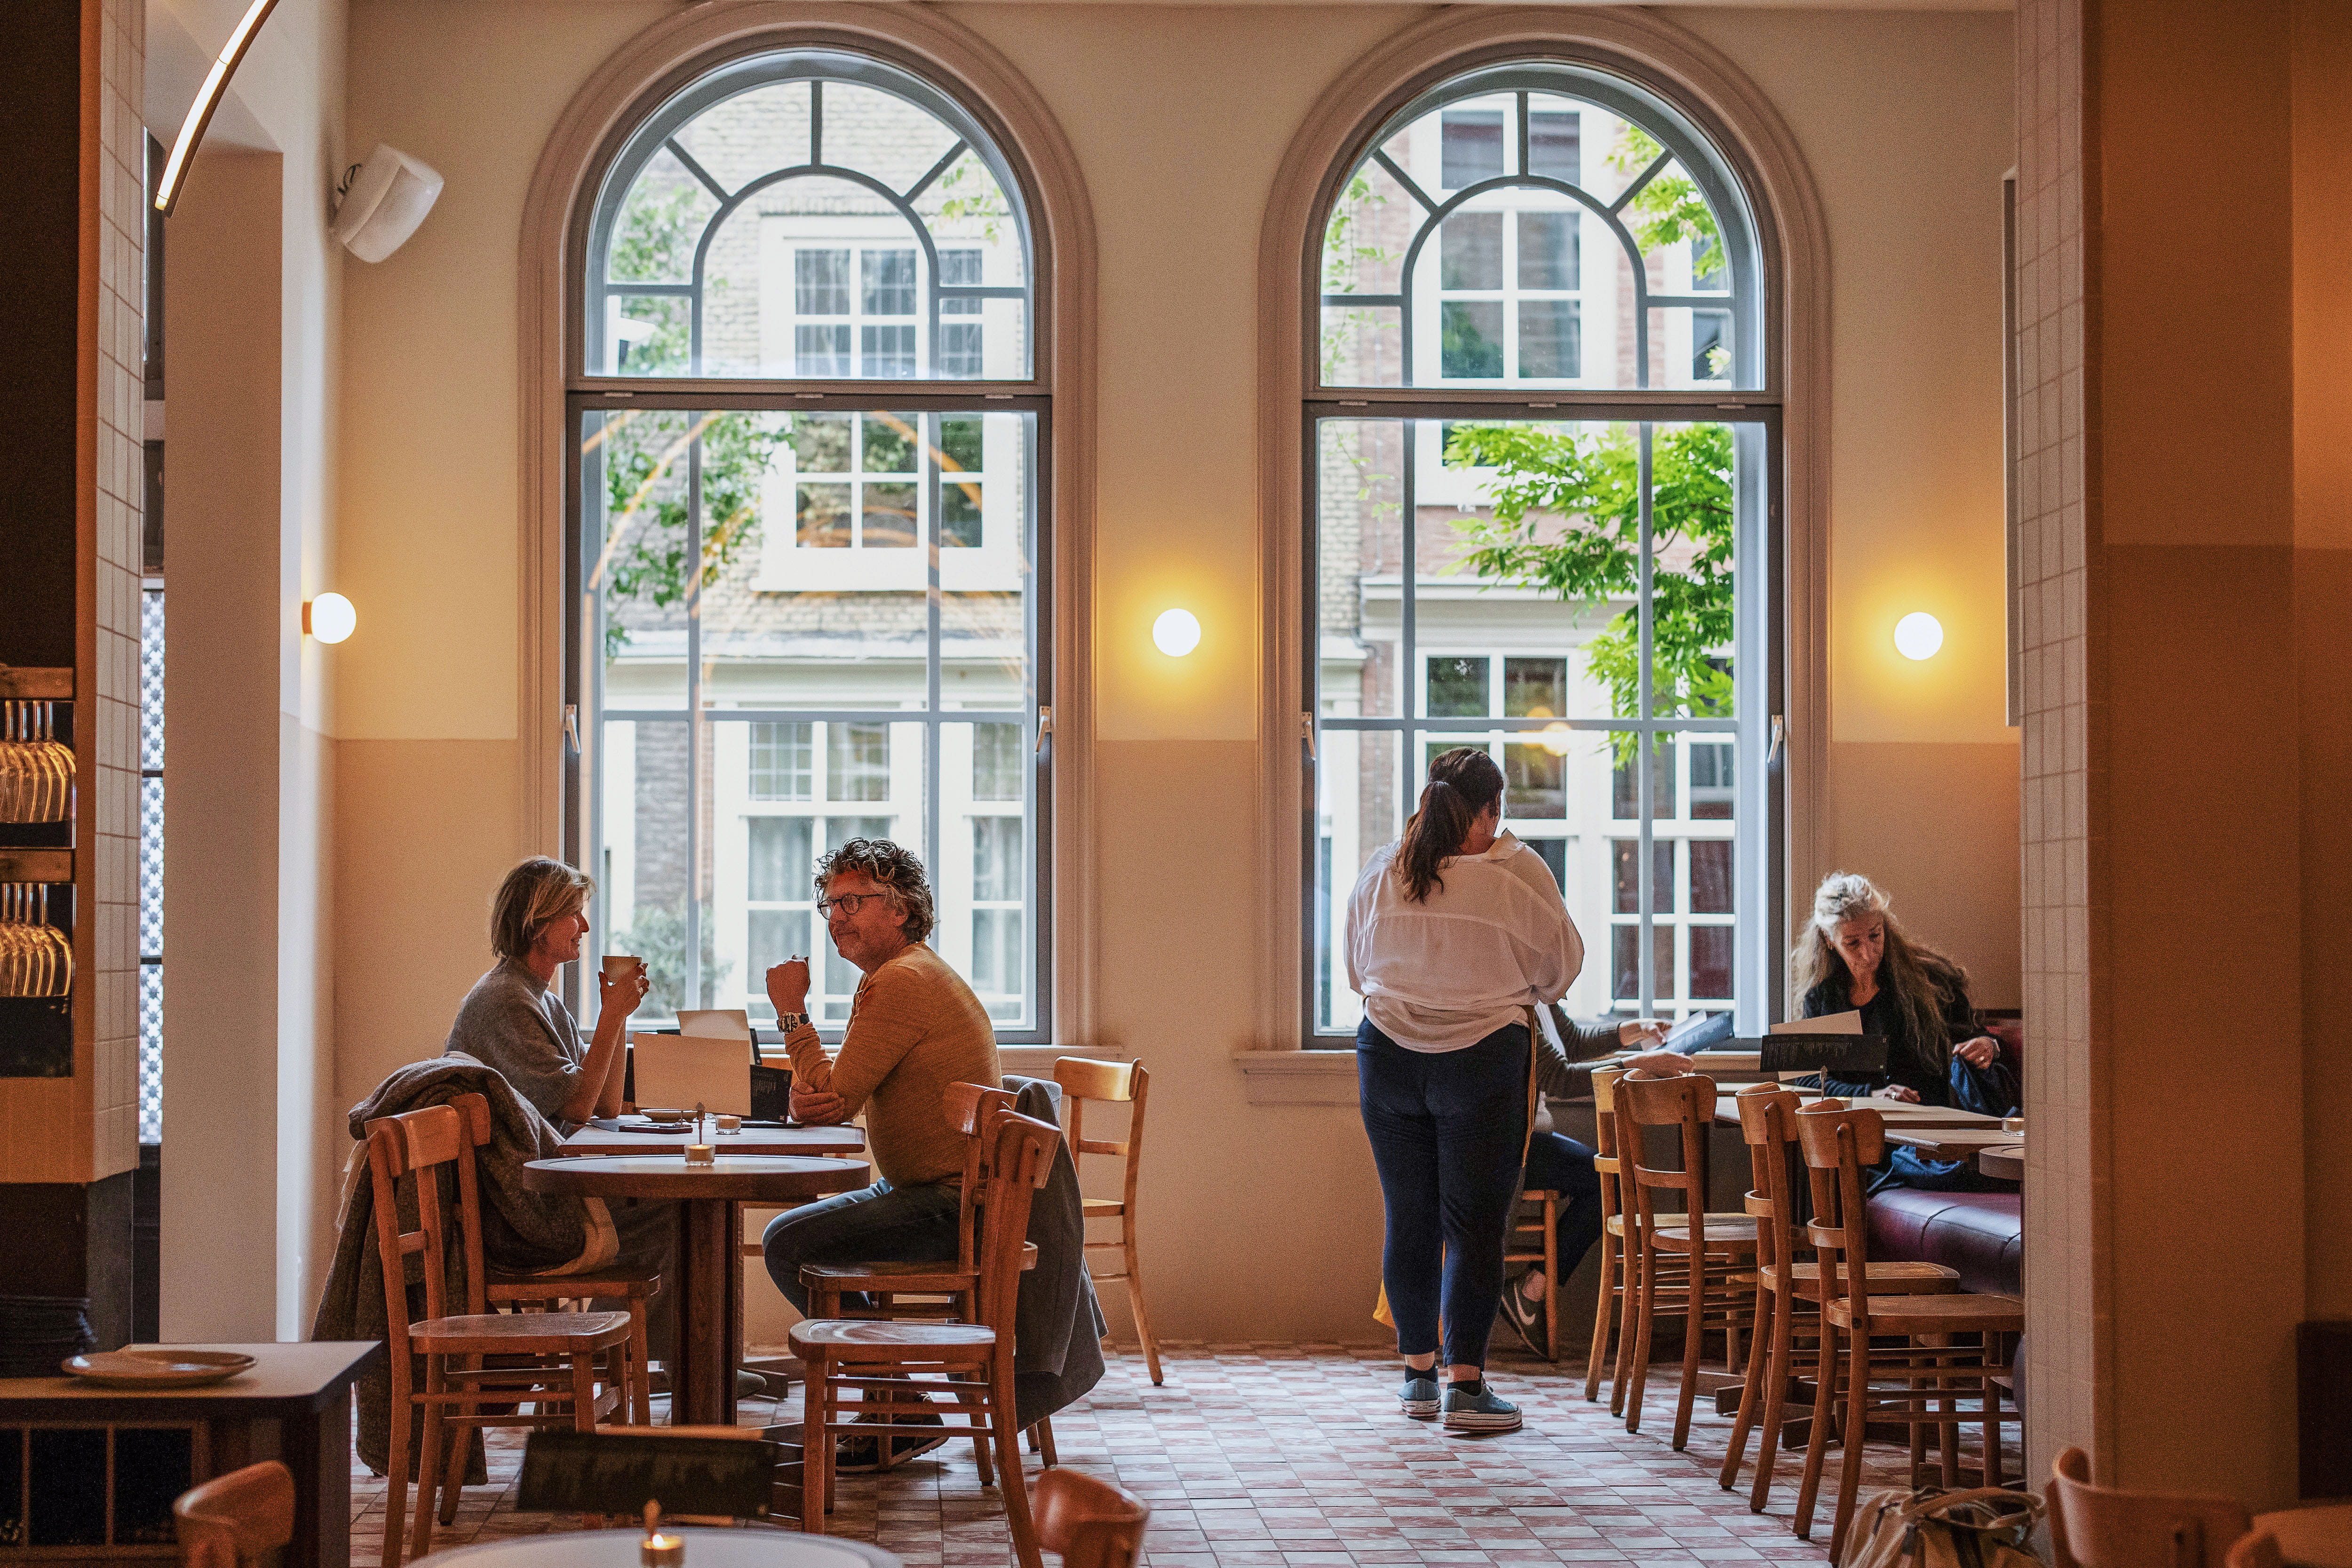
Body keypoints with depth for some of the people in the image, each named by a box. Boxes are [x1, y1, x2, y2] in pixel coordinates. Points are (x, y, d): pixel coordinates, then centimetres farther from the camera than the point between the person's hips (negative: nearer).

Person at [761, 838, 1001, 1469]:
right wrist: (804, 1094, -12)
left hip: (951, 1207, -11)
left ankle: (904, 1415, -3)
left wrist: (793, 1011, -7)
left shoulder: (901, 981, -18)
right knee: (794, 1234, 21)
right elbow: (821, 1100, 12)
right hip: (943, 1194, 11)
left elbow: (836, 1101, -16)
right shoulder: (901, 976, 17)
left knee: (788, 1244, -11)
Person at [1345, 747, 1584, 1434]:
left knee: (1408, 1218, 11)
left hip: (1389, 1055, 4)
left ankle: (1418, 1373, 20)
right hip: (1483, 1060, -3)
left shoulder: (1379, 871, 3)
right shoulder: (1517, 871, -8)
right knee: (1475, 1223, 0)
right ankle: (1465, 1383, -1)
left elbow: (1357, 970, 13)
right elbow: (1561, 965, 2)